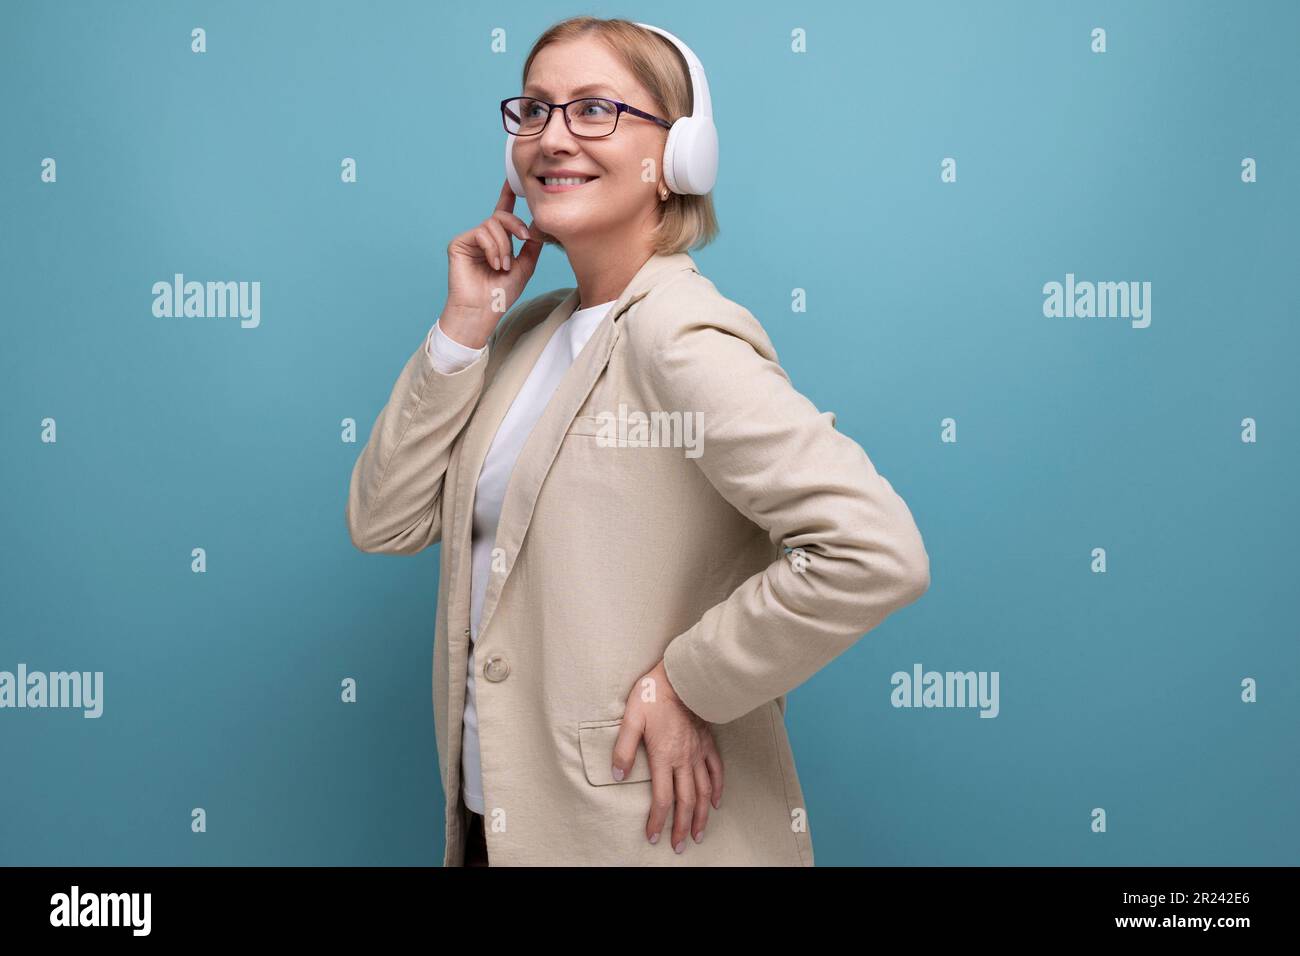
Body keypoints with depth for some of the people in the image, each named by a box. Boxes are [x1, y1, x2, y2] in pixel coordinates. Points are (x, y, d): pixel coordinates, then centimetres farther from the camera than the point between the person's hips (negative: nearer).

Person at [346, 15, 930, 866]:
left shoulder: (676, 333, -19)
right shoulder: (529, 330, 4)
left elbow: (878, 552, -30)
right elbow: (383, 523, 1)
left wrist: (687, 683, -20)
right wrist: (464, 324, -7)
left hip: (639, 826, -7)